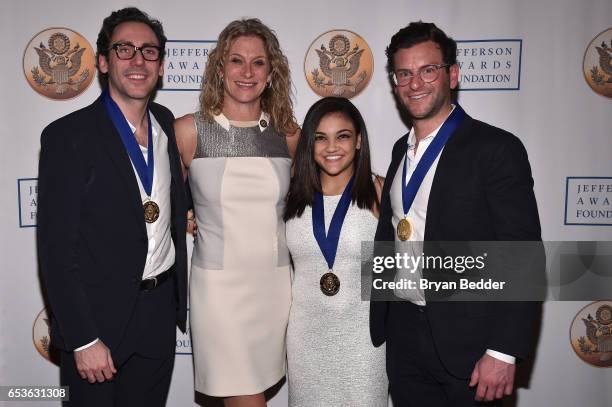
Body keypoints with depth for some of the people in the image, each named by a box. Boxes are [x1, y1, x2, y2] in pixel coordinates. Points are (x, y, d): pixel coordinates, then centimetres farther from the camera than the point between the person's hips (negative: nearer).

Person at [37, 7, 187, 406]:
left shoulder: (167, 123, 4)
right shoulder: (67, 136, -13)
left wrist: (185, 211, 4)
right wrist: (83, 340, -16)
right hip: (98, 318, -5)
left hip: (161, 312, 5)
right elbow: (56, 249, -15)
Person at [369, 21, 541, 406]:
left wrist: (504, 352, -18)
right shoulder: (402, 150, 9)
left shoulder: (496, 148, -12)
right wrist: (383, 322, 10)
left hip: (466, 343, -5)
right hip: (402, 335, 6)